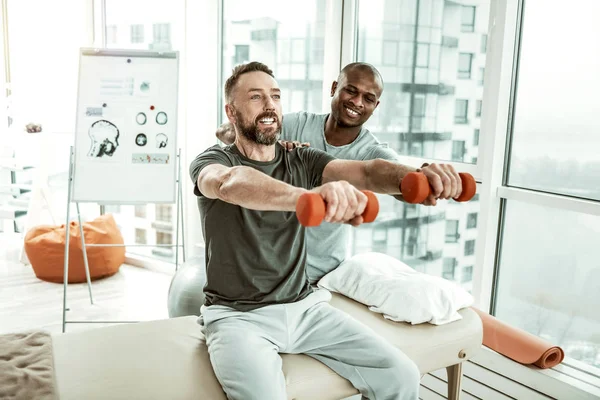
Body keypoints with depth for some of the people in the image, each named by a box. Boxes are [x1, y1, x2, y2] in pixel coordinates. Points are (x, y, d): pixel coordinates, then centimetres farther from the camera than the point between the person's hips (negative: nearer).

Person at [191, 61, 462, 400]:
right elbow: (230, 183, -32)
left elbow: (364, 171, -12)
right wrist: (309, 195, -52)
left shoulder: (301, 161, 6)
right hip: (238, 316, -4)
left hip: (303, 307, 4)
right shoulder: (212, 161, -6)